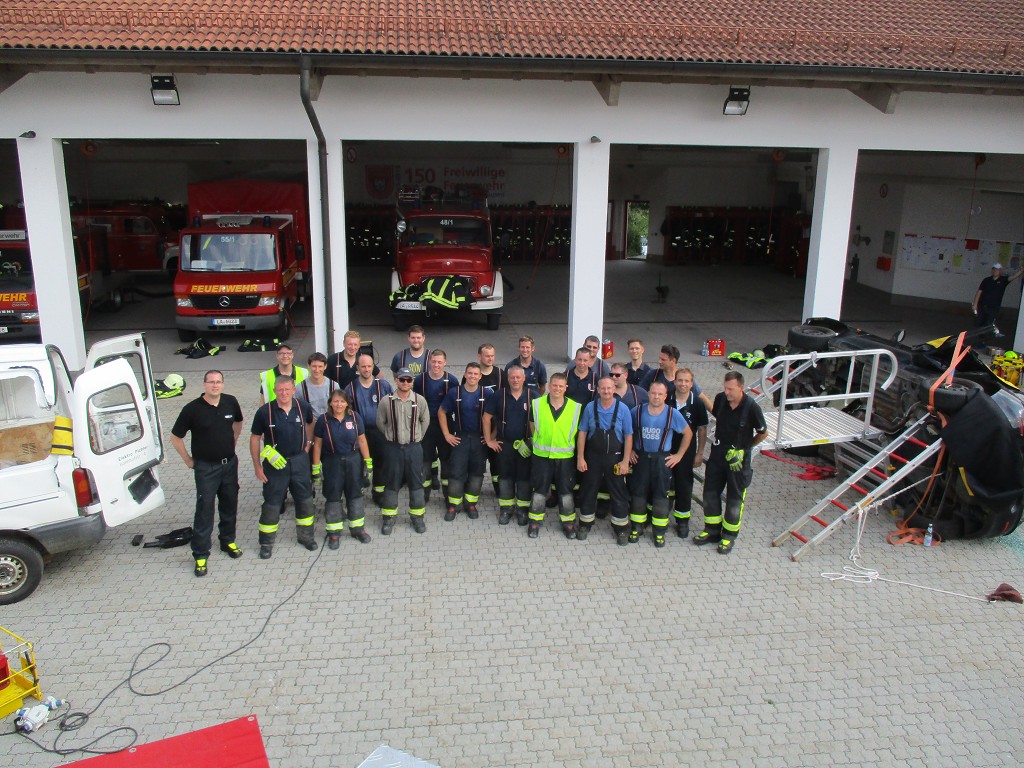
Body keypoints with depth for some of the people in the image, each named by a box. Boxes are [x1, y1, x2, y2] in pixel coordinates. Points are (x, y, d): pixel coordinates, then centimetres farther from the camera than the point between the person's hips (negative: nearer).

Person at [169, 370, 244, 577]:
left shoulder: (230, 402, -3)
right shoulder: (192, 409, -14)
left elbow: (238, 422, 19)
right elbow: (175, 437, -5)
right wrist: (188, 459, -2)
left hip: (230, 463, 4)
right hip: (206, 467, -4)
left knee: (230, 505, 15)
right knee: (205, 509, -2)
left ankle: (228, 540, 34)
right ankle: (200, 554, 8)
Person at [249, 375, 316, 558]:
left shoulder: (303, 406, -7)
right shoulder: (264, 412, -14)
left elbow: (309, 423, 16)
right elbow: (255, 439, -5)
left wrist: (308, 444, 8)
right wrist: (257, 466, -5)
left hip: (299, 461, 3)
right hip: (275, 463, -3)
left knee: (305, 500, 13)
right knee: (271, 503, 6)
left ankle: (305, 535, 32)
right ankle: (266, 543, 21)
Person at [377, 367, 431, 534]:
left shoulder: (420, 400, -5)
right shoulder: (386, 401, -7)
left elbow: (425, 421, 9)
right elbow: (380, 423, 6)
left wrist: (416, 437, 10)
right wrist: (392, 437, 9)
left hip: (413, 447, 1)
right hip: (392, 447, -1)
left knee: (416, 482, 7)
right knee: (391, 482, 7)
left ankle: (417, 516, 21)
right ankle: (389, 517, 19)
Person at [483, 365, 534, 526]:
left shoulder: (532, 396, -5)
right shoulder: (499, 395, -4)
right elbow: (487, 417, 0)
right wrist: (489, 440, -1)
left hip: (525, 444, 0)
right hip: (504, 444, 1)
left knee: (524, 476, 6)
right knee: (505, 476, 9)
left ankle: (523, 509, 20)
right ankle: (506, 508, 22)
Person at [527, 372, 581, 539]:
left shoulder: (575, 407, -5)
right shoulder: (537, 404, -4)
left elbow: (577, 430, 6)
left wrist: (567, 443, 6)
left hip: (565, 456, 0)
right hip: (541, 455, 0)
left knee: (565, 491, 9)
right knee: (539, 490, 9)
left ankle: (568, 522, 24)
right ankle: (535, 522, 23)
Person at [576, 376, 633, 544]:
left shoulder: (622, 409, -7)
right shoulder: (590, 408, -4)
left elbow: (628, 436, -3)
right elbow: (582, 433, 1)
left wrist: (625, 461, -7)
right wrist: (580, 458, -2)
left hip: (615, 458, -1)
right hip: (592, 457, 1)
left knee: (618, 493, 7)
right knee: (588, 491, 11)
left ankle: (621, 528, 21)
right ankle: (585, 525, 28)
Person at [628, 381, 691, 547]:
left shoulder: (672, 414, -7)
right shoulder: (637, 411, -4)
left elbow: (688, 433, 4)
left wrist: (679, 455, 2)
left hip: (662, 459, -1)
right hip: (640, 457, 1)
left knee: (661, 495, 3)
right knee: (637, 493, 6)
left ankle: (659, 532, 15)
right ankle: (636, 528, 21)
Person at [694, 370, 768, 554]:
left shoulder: (751, 407, -21)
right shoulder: (720, 399, -8)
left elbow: (763, 433, -5)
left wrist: (745, 447, 7)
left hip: (738, 458, -4)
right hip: (717, 454, 5)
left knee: (734, 498, 9)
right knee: (710, 493, 12)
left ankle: (729, 535, 25)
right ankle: (712, 530, 29)